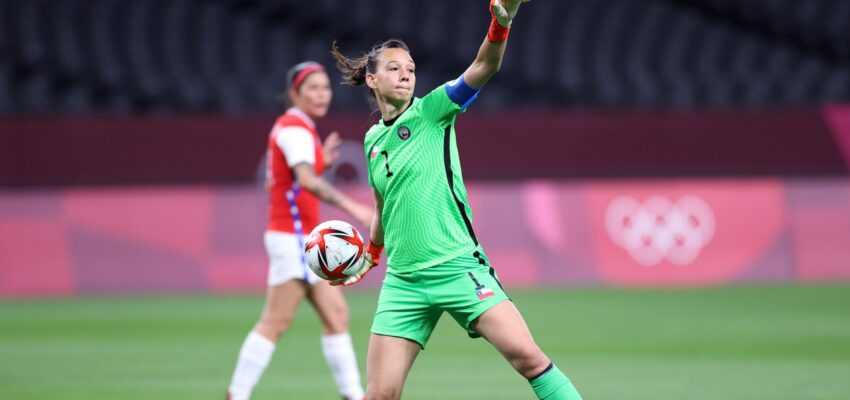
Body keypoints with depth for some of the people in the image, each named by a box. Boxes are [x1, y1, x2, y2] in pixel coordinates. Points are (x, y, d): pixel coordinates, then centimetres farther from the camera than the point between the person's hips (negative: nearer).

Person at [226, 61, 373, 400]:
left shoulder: (292, 127, 17)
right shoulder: (295, 128, -13)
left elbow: (282, 181, 22)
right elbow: (307, 180, -31)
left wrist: (321, 162, 16)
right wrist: (352, 207, -41)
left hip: (304, 238, 10)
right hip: (293, 236, -10)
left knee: (336, 315, 7)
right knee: (276, 321, -9)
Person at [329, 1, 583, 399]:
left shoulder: (431, 111, -1)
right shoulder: (373, 139, 13)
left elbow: (483, 67, -19)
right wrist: (371, 254, 40)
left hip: (458, 268, -4)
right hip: (403, 280, 4)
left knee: (525, 355, -21)